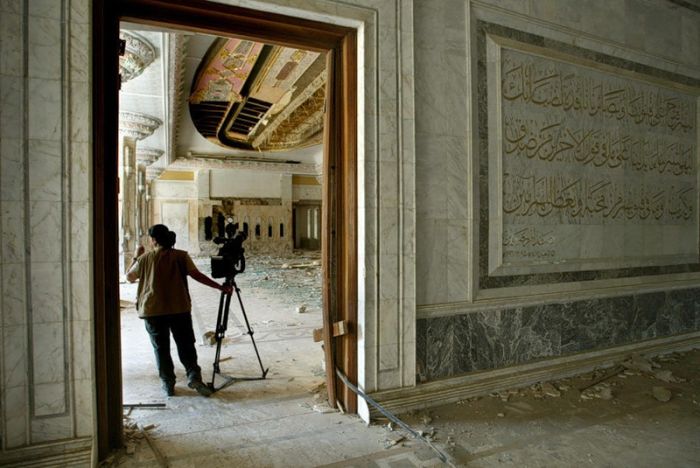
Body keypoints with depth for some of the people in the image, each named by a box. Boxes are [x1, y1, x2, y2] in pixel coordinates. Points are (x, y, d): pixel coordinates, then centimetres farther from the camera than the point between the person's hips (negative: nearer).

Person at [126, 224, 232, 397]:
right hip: (180, 309, 0)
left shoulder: (145, 258, 1)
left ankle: (168, 384, 15)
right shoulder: (181, 256, -1)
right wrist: (220, 287, -6)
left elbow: (129, 277, 14)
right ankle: (194, 376, -7)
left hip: (153, 311, 0)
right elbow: (197, 275, -8)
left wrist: (136, 257, 25)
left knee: (161, 348, 11)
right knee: (186, 345, 8)